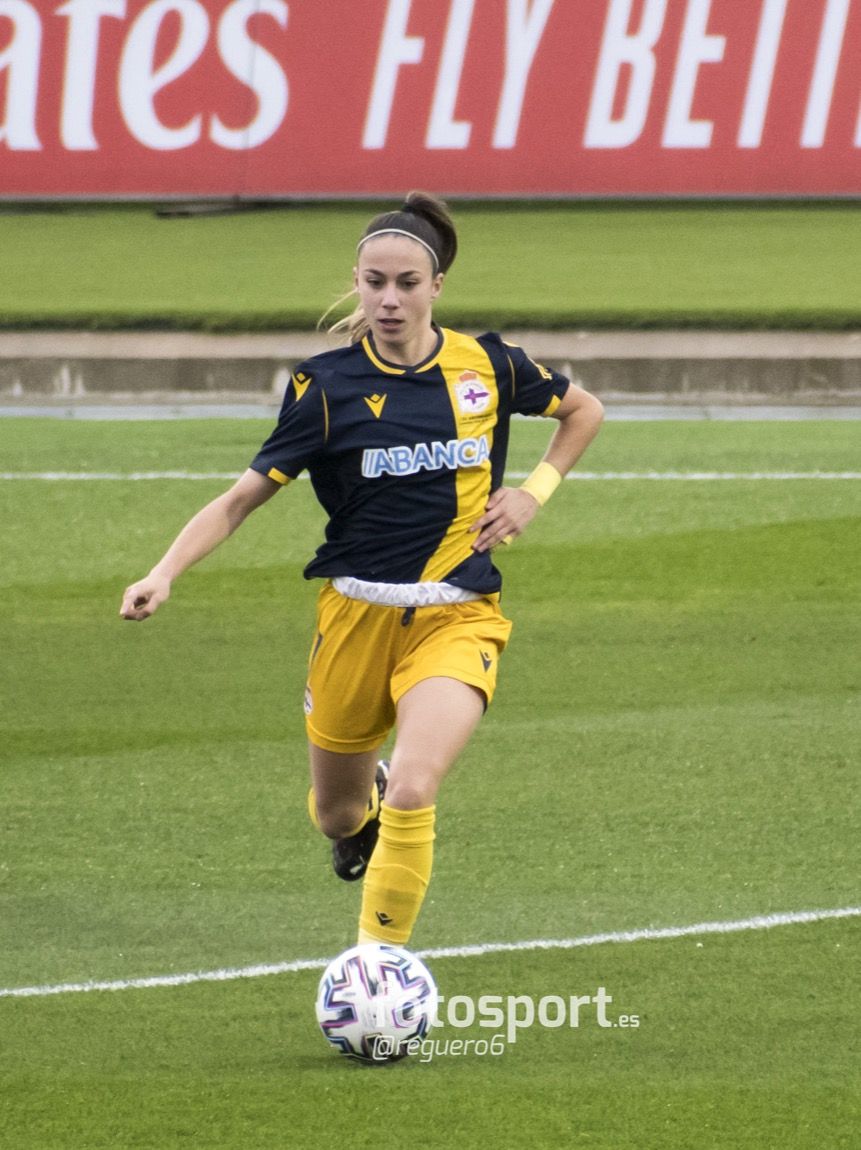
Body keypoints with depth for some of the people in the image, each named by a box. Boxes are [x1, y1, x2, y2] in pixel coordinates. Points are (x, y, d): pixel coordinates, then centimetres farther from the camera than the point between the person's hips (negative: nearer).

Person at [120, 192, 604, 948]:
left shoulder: (489, 366, -2)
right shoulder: (328, 384, -6)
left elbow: (584, 411, 17)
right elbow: (243, 497, -8)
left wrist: (535, 492, 2)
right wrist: (166, 573, -22)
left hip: (457, 619, -1)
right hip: (357, 617, 1)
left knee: (411, 793, -25)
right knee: (337, 815, 16)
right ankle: (365, 797, 55)